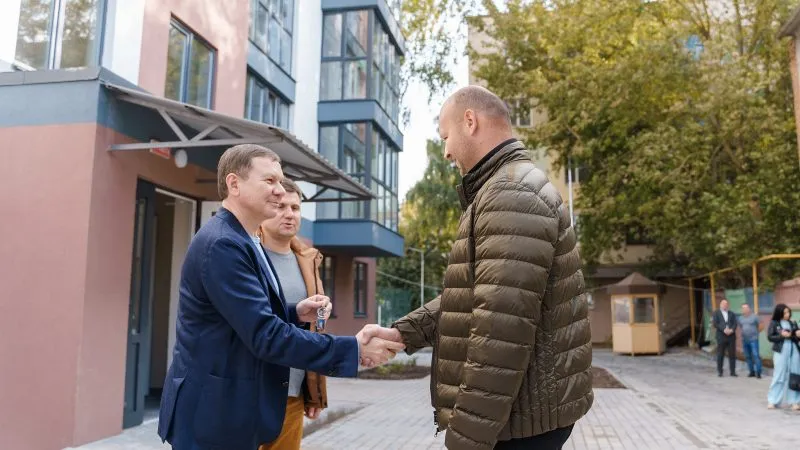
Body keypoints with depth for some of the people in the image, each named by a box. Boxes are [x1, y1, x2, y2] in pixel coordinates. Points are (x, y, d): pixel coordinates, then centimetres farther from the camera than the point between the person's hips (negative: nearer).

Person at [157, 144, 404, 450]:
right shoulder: (222, 244, -21)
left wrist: (296, 313, -1)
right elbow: (264, 335, -26)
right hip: (212, 413, -9)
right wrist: (354, 349, -24)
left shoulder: (245, 242, 11)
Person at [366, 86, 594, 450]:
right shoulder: (506, 190, 16)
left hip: (520, 419, -10)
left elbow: (502, 330, -27)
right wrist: (403, 332, 5)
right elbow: (469, 295, 16)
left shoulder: (512, 194, -20)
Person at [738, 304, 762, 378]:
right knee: (748, 357, 7)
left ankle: (758, 372, -6)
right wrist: (744, 333, 11)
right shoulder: (740, 318, 10)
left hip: (753, 339, -5)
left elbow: (760, 326, 0)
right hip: (744, 340, 5)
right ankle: (752, 372, 16)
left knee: (756, 355, -9)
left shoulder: (754, 317, -4)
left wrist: (755, 333, 6)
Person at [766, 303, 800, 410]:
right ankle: (772, 401, 8)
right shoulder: (774, 323, -1)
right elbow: (770, 337, -6)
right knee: (779, 376, 0)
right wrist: (782, 335, -17)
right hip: (780, 352, -3)